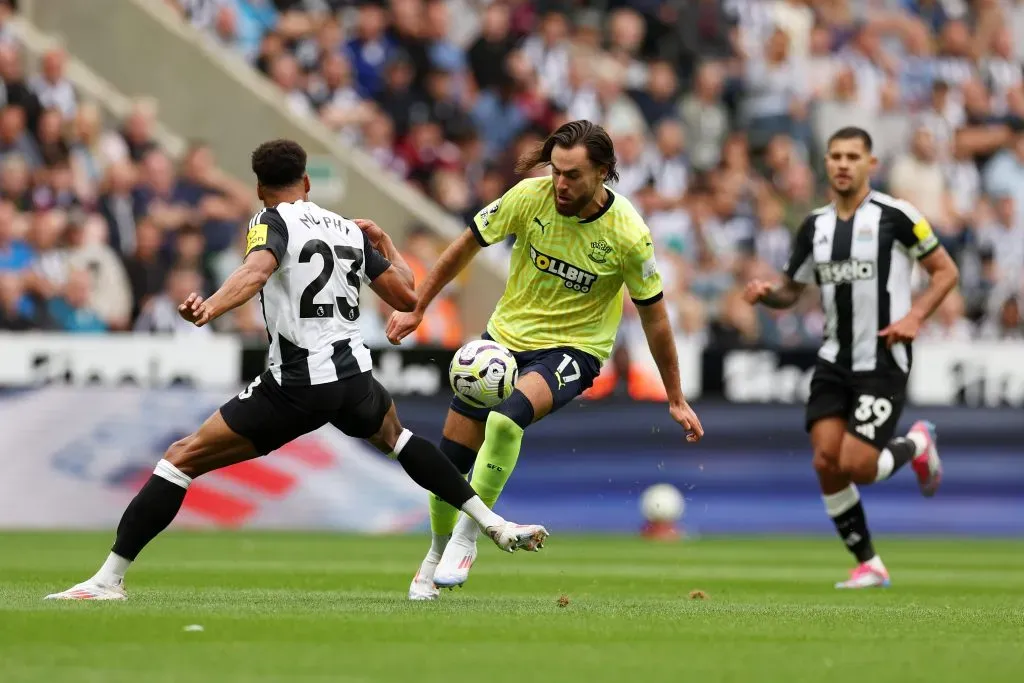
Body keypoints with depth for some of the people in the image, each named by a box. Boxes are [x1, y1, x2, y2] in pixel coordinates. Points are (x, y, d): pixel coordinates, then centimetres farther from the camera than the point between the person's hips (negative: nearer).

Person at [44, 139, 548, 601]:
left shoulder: (272, 220, -1)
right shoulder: (350, 230, 14)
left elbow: (257, 269, -24)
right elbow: (407, 297, 18)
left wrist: (210, 307, -41)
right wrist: (386, 246, 37)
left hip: (295, 387, -5)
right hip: (355, 379, 6)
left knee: (181, 459, -1)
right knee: (393, 435, 39)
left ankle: (109, 578, -10)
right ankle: (495, 524, 35)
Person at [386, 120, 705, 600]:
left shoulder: (628, 235, -20)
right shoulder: (530, 197, -15)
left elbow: (654, 315, -6)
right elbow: (467, 246, 1)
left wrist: (675, 399, 0)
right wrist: (416, 309, 4)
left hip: (574, 349, -4)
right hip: (505, 335, 4)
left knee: (507, 419, -34)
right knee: (450, 457, 3)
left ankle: (466, 538, -19)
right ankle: (437, 553, 30)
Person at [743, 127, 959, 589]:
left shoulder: (896, 217, -8)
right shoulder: (815, 226, 8)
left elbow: (946, 271, -1)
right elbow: (791, 291, 18)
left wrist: (914, 316, -16)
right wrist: (765, 294, -6)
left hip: (883, 363, -5)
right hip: (834, 361, 5)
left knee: (856, 466, -14)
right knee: (826, 461, -8)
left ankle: (917, 444, 19)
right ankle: (869, 565, 7)